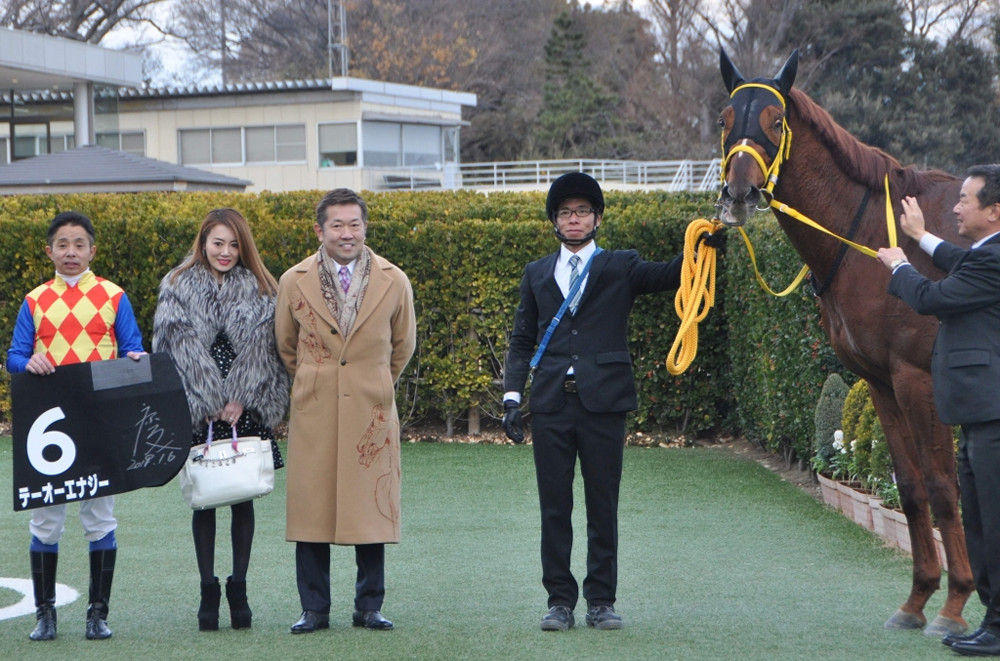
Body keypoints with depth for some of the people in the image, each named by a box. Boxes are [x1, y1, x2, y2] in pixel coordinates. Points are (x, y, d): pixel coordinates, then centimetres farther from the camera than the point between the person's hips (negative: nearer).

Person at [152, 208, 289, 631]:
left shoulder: (260, 292, 8)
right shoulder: (178, 288, 5)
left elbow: (262, 350, 2)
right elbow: (182, 350, -1)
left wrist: (240, 399, -8)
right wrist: (209, 403, -7)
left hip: (246, 411, 1)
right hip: (195, 411, -1)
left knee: (243, 498, 2)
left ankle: (239, 589, 9)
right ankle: (208, 590, 7)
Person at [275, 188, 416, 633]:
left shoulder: (393, 282, 3)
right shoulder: (294, 282, 3)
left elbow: (402, 345, 18)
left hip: (371, 412, 0)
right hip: (313, 412, 0)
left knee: (370, 508, 2)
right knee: (311, 508, 0)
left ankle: (369, 607, 11)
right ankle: (314, 609, 8)